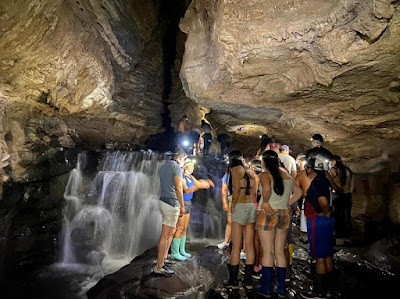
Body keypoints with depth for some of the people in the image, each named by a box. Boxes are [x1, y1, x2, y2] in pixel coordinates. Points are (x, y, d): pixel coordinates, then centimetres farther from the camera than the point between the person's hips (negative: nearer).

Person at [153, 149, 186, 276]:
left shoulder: (164, 166, 16)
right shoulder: (176, 166, -11)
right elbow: (178, 187, -17)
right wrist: (182, 206, -12)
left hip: (163, 201, 9)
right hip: (171, 203, -9)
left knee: (171, 231, 20)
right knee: (165, 236, -3)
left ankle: (163, 257, 24)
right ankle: (159, 267, 5)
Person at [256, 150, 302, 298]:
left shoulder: (265, 175, -9)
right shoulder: (287, 176, 11)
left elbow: (267, 189, -30)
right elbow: (298, 192, 20)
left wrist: (265, 202, -15)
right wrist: (287, 204, 16)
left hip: (269, 214, -6)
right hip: (284, 214, 6)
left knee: (268, 252, 2)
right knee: (280, 252, 13)